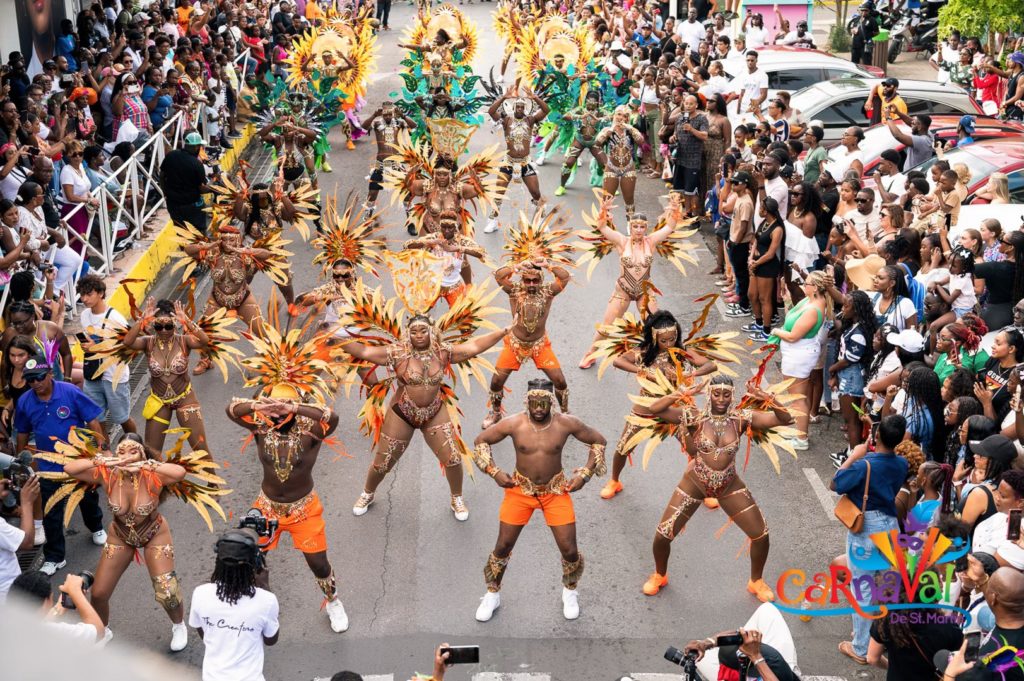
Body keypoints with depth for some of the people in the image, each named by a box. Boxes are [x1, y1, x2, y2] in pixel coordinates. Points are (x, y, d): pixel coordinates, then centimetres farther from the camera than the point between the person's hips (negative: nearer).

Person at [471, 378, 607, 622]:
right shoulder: (513, 424, -18)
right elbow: (480, 441, -3)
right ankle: (492, 594, 31)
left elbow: (598, 441, -1)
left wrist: (585, 474, -7)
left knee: (569, 550, 1)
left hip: (555, 492, 0)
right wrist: (494, 472, -10)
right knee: (503, 546, 7)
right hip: (520, 490, 0)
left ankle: (570, 592, 32)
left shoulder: (566, 423, -16)